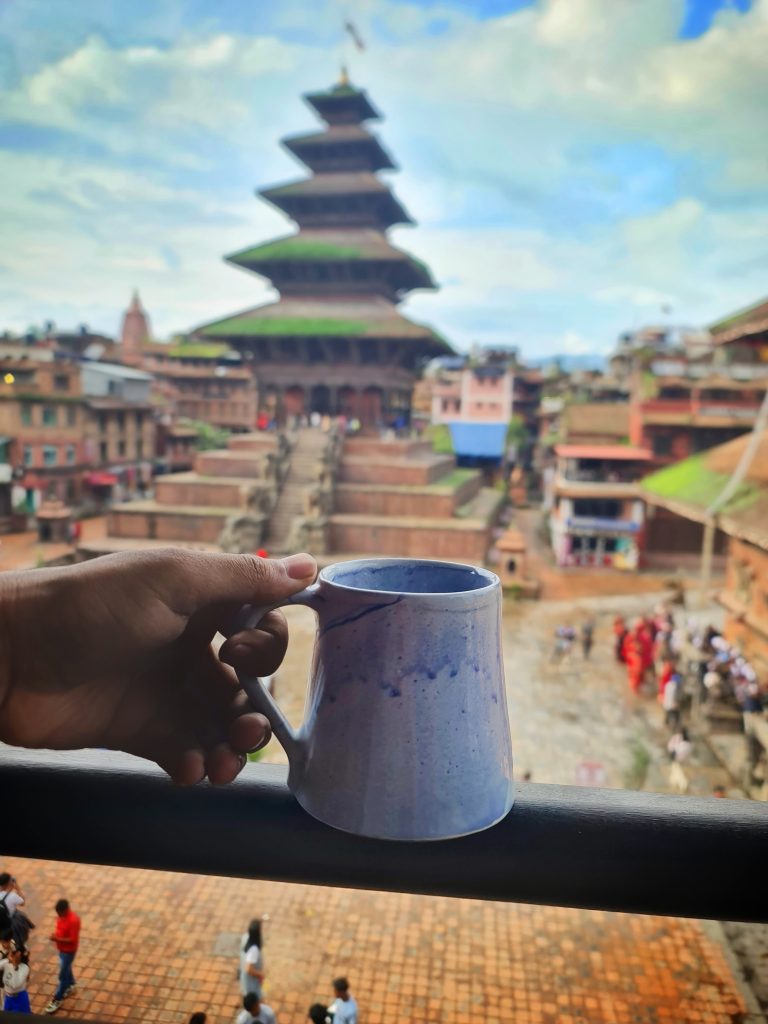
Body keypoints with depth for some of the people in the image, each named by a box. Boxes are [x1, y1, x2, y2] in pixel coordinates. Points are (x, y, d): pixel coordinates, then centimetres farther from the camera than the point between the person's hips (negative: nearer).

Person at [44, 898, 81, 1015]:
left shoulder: (73, 920, -34)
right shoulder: (61, 914, -9)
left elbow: (73, 940, -29)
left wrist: (57, 939, -30)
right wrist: (55, 933, -5)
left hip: (69, 951, -8)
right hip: (61, 948, 8)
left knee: (63, 974, 7)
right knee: (65, 969, 26)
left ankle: (57, 999, 23)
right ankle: (71, 986, 49)